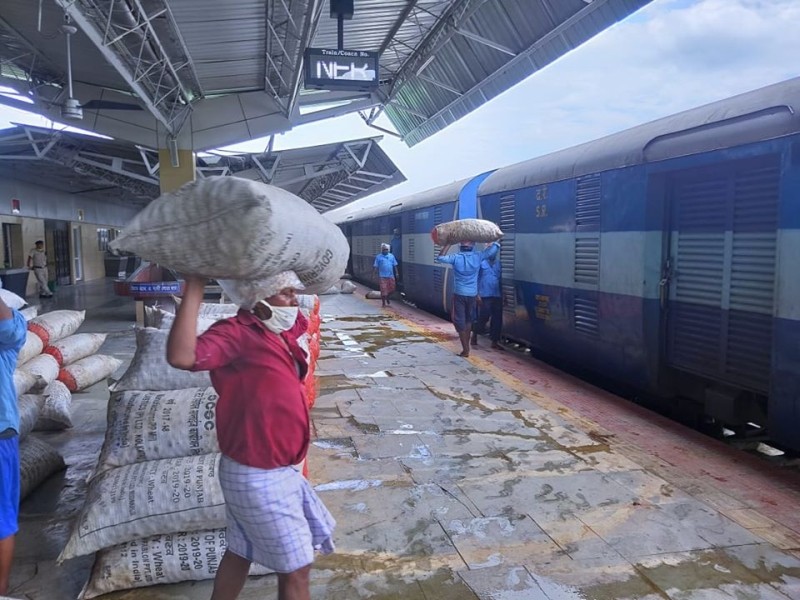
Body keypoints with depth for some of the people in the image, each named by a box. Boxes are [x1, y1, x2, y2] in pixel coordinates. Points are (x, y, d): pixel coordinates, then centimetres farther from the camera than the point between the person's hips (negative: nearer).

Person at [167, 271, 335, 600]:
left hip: (274, 469, 9)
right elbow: (181, 356, -38)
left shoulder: (278, 333, 7)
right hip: (260, 477, -9)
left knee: (241, 550, 25)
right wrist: (195, 289, -35)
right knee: (296, 567, 5)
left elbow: (300, 318, 30)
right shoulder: (237, 333, -20)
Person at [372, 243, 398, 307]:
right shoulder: (378, 257, -1)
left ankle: (387, 297, 36)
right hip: (383, 276, -3)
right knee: (383, 289, -4)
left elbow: (395, 265, 11)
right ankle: (383, 302, 7)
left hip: (391, 276, 3)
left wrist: (396, 273, 7)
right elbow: (375, 266, -1)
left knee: (392, 288, 8)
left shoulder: (391, 256, 8)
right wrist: (374, 274, -7)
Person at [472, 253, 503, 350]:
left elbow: (500, 280, 17)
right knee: (483, 317, -2)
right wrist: (477, 294, -14)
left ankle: (495, 342, 15)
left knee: (497, 319, 5)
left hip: (497, 296, 6)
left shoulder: (498, 263, 12)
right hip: (485, 296, -6)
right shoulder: (481, 261, -5)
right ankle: (474, 336, 20)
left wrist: (503, 295, 14)